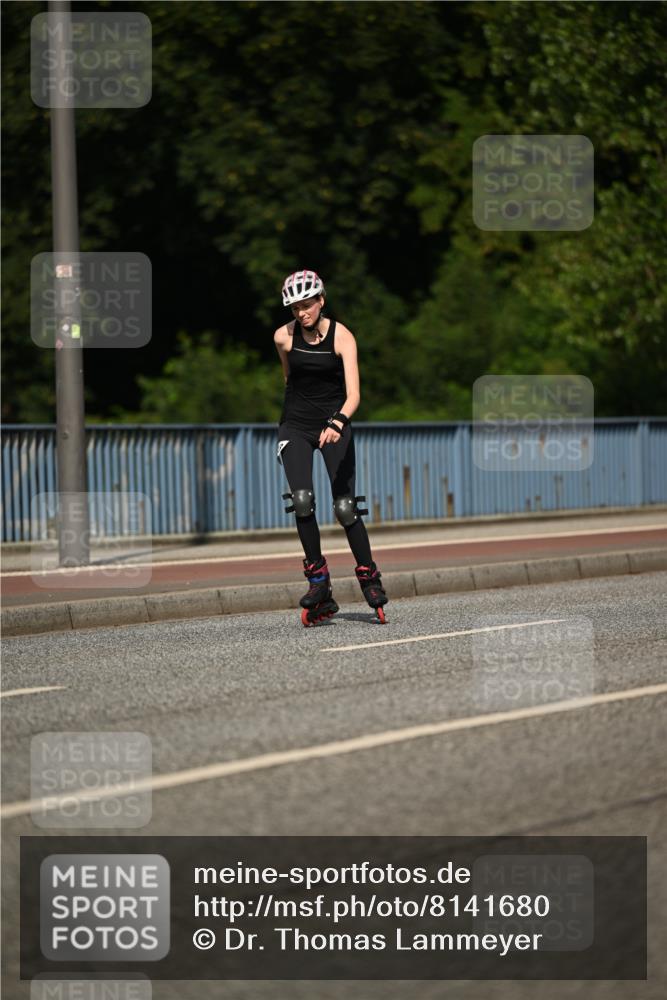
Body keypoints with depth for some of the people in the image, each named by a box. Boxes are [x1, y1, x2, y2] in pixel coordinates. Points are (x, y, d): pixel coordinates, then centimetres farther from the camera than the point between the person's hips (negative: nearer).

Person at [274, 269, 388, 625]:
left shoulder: (342, 337, -14)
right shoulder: (284, 337, -6)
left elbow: (353, 394, -22)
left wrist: (336, 423, -39)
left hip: (334, 426, -1)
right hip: (296, 426, 1)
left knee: (345, 508, -6)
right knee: (302, 500, -18)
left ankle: (369, 576, 14)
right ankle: (317, 578, -7)